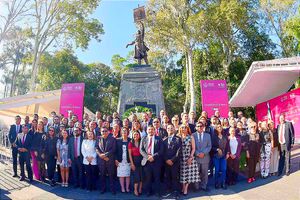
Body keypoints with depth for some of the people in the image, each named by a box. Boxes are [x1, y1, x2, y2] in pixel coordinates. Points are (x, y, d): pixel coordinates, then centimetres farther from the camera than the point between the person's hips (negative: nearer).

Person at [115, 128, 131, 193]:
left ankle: (127, 188, 15)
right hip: (120, 161, 0)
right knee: (121, 175, 3)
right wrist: (116, 159, -5)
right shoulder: (118, 140, 4)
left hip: (128, 161, 0)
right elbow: (115, 150, 2)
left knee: (128, 175, 4)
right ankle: (122, 188, 13)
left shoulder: (130, 140, 2)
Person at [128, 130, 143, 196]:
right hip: (134, 160, -2)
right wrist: (132, 163, -7)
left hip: (141, 160, 2)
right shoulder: (130, 143, -2)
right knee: (136, 175, -2)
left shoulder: (141, 143, 2)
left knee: (141, 175, 4)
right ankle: (135, 190, 10)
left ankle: (140, 190, 17)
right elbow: (130, 154, -2)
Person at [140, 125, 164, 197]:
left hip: (156, 161, -1)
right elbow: (141, 150, 3)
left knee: (157, 177, 5)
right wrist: (147, 156, -12)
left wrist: (153, 156, -14)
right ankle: (148, 191, 19)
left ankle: (157, 192, 17)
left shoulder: (159, 139, 4)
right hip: (146, 161, 1)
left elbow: (161, 150, -3)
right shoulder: (143, 139, 10)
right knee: (148, 177, 6)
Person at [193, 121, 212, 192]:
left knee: (204, 173, 9)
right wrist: (197, 154, -14)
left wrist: (204, 153, -11)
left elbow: (209, 146, 3)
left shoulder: (208, 135, 8)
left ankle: (203, 186, 22)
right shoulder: (193, 135, 0)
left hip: (205, 157, 2)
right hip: (195, 157, -2)